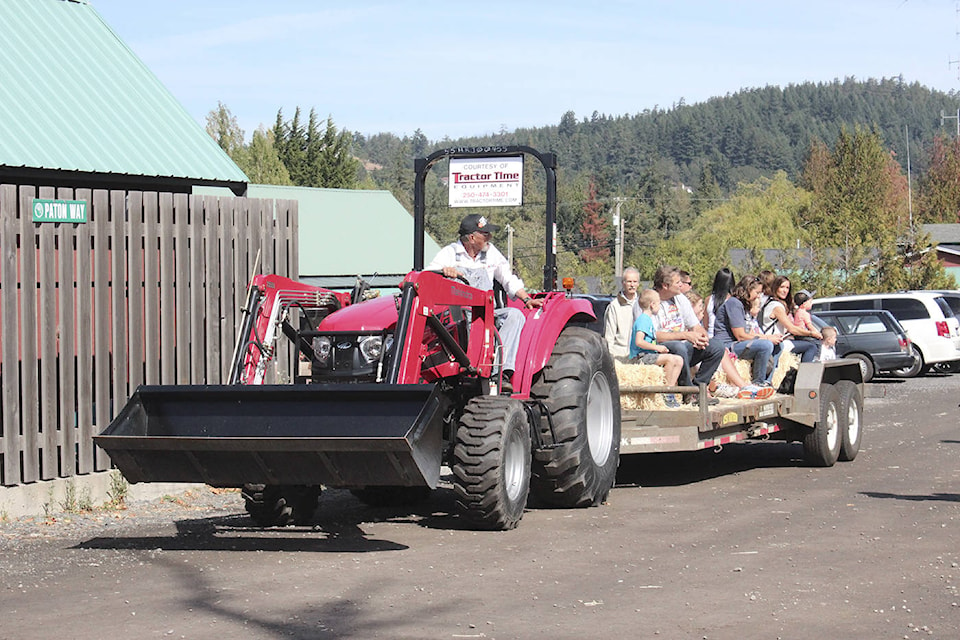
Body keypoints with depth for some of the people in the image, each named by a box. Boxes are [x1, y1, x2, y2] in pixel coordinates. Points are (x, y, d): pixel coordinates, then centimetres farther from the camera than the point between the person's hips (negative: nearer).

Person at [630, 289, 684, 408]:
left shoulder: (648, 319, 21)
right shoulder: (643, 319, -12)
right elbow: (639, 342, -24)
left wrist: (660, 348, 12)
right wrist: (657, 347, -18)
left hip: (648, 355, 10)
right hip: (640, 357, -10)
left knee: (679, 360, 3)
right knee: (670, 359, -28)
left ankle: (670, 390, -3)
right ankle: (667, 396, -22)